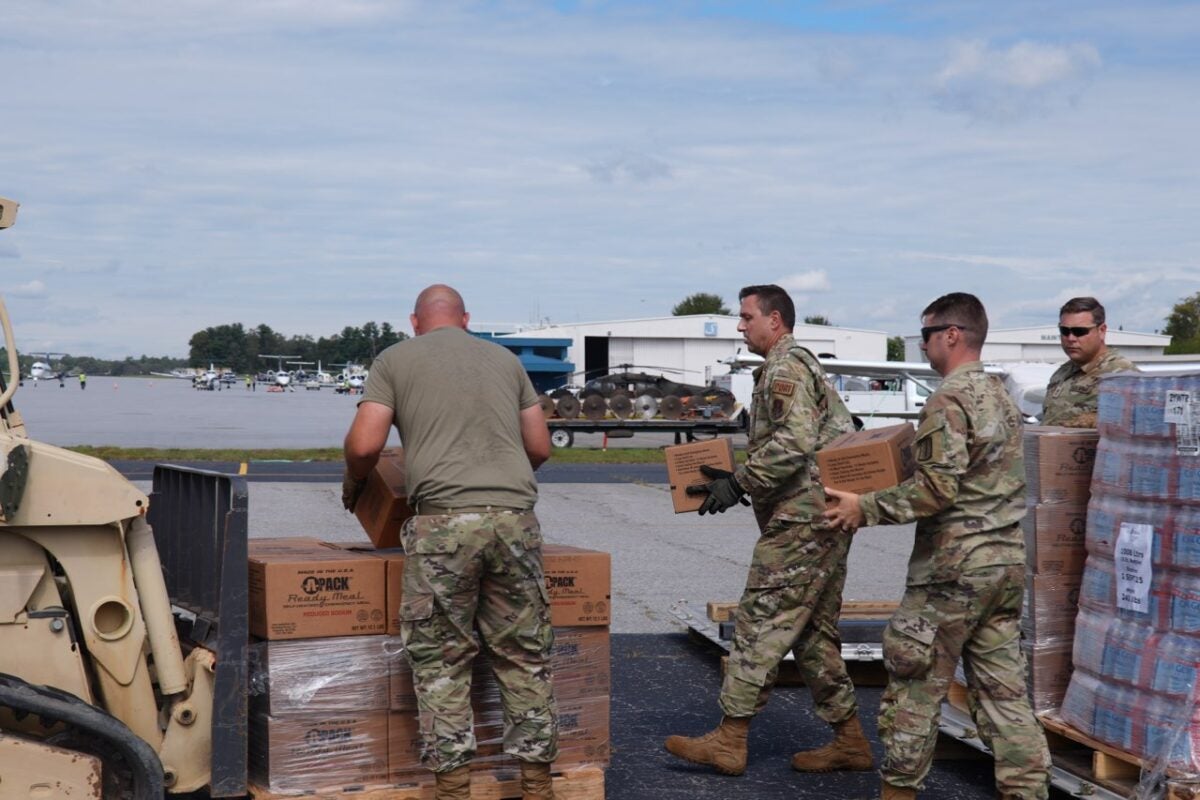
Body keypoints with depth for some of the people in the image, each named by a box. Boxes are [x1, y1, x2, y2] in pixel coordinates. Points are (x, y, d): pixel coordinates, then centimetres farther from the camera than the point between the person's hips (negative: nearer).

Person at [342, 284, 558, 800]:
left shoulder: (395, 360, 12)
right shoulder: (505, 360, 21)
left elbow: (364, 445, 2)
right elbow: (540, 448, 23)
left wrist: (352, 485, 23)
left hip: (444, 520, -3)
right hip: (515, 516, 3)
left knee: (441, 661, 5)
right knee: (524, 656, 10)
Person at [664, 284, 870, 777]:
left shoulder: (784, 367, -10)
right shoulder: (801, 364, 23)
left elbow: (793, 442, -24)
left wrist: (739, 482, -19)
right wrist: (739, 481, 19)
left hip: (800, 523, -11)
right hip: (825, 520, 11)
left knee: (760, 622, -8)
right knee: (813, 632, 13)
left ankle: (729, 740, -5)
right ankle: (849, 740, 17)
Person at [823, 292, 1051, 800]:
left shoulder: (949, 400, -14)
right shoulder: (1001, 395, 15)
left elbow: (937, 487, -21)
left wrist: (865, 508, -14)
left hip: (956, 563, -9)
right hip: (1008, 558, 9)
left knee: (917, 677, 3)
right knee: (1001, 681, 11)